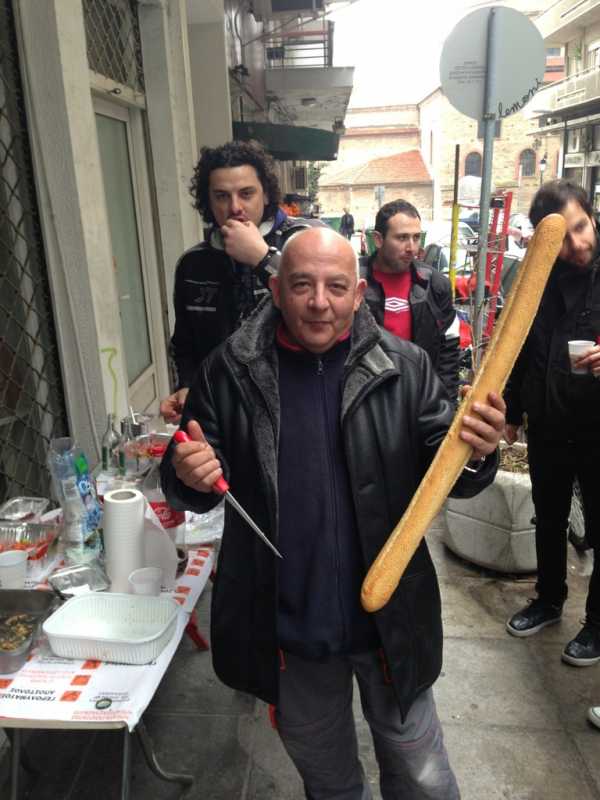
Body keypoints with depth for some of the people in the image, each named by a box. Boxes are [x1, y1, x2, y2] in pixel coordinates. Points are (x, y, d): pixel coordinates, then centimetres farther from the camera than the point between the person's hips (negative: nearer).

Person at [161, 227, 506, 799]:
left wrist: (476, 453, -26)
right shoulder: (229, 372, -8)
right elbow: (190, 485, -1)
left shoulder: (402, 368, -10)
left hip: (391, 620, 0)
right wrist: (189, 475, -23)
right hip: (286, 625, 1)